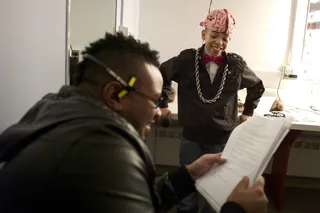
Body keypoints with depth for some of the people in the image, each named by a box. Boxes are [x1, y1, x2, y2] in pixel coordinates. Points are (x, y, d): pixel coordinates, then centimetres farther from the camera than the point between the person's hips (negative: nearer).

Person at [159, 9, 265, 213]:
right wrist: (163, 104, 6)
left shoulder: (236, 65, -3)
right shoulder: (186, 60, -8)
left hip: (222, 140, 1)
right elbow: (160, 74, 7)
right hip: (191, 138, 0)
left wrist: (248, 112, 13)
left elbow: (257, 86, 16)